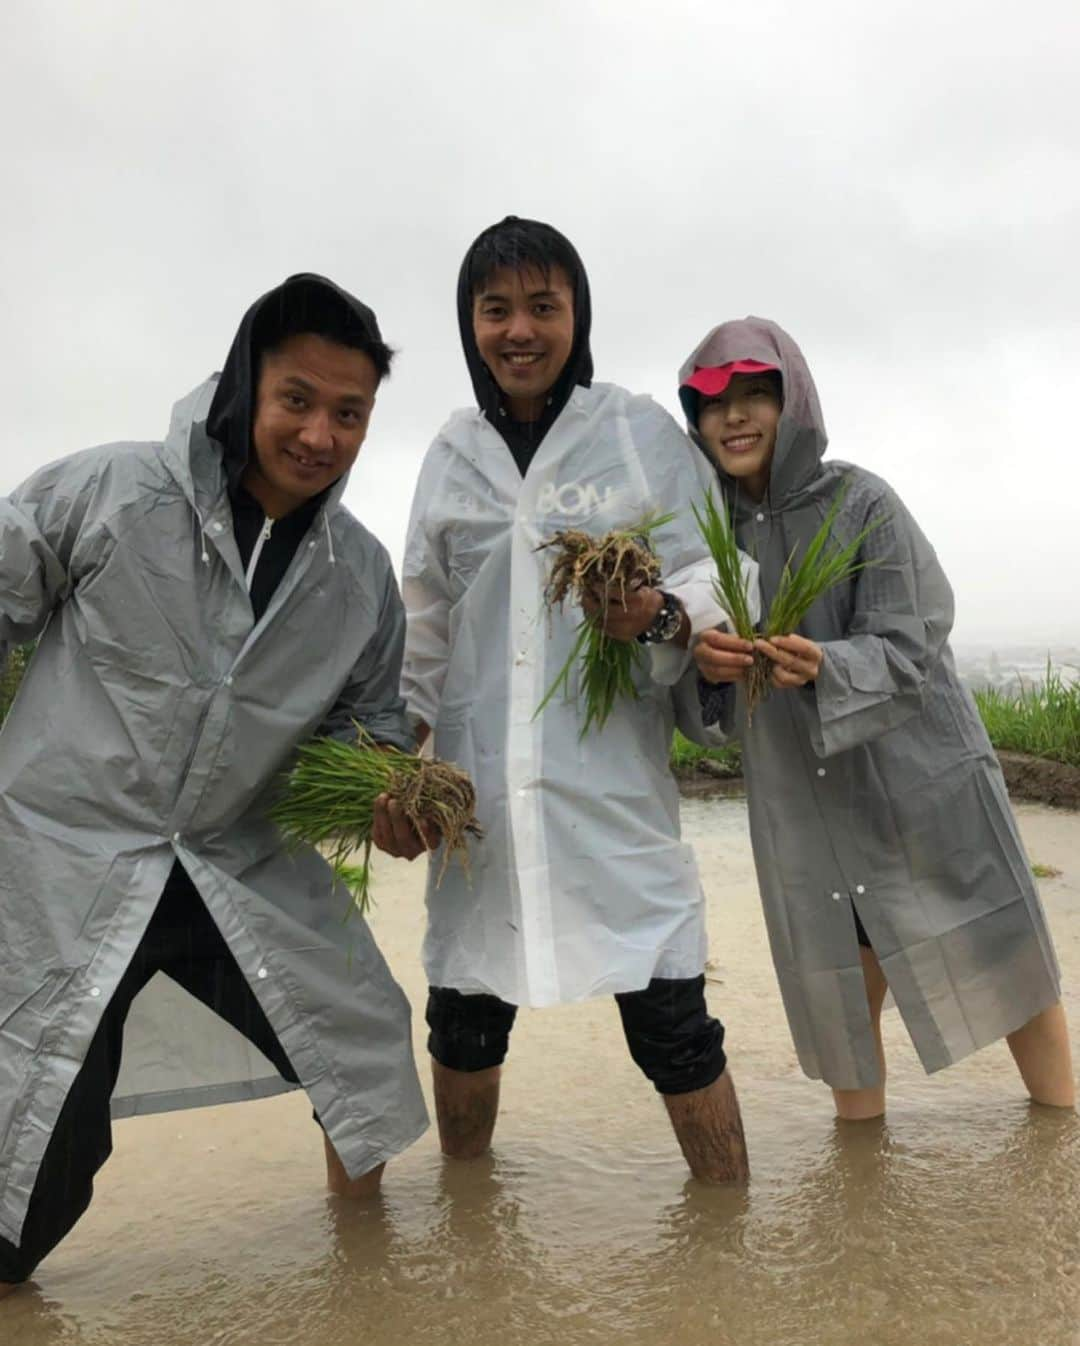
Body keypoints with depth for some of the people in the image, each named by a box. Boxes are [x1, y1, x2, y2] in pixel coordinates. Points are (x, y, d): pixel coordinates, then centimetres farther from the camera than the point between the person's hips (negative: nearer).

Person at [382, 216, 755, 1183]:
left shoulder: (639, 432, 2)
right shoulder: (452, 454, 11)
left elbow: (716, 579, -1)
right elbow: (425, 630, 15)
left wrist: (661, 615, -24)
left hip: (615, 782, -3)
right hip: (480, 782, 4)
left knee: (671, 1021, -2)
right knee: (463, 1017, 13)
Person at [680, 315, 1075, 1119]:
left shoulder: (861, 502, -11)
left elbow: (907, 648, -15)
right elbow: (709, 687, 3)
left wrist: (825, 665, -35)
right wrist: (705, 663, -21)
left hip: (921, 777, -2)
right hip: (803, 803, 3)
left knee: (1003, 961, 9)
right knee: (837, 986, 10)